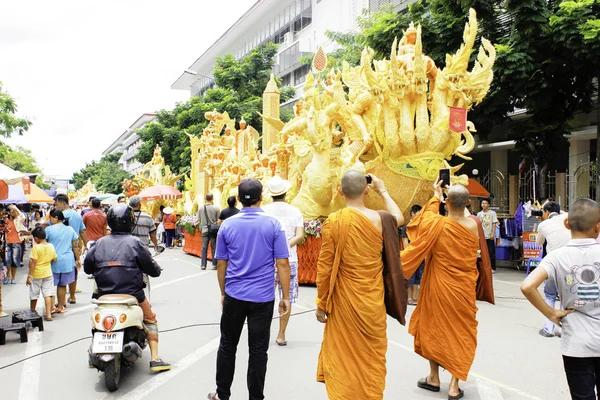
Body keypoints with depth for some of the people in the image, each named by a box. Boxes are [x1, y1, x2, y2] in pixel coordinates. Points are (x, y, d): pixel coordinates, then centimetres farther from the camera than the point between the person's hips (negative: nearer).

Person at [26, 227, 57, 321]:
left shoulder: (36, 248, -17)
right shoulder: (51, 246, -4)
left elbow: (33, 263, -18)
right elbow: (54, 260, 3)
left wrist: (29, 276, -13)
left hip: (36, 274, -3)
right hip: (48, 273, 4)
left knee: (34, 295, 14)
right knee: (47, 294, 5)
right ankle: (48, 314, 1)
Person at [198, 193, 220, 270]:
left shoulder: (201, 208, -2)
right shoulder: (216, 208, -9)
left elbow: (199, 219, 6)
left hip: (205, 230, 2)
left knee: (204, 247, 7)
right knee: (214, 247, 5)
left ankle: (203, 265, 10)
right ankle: (214, 264, 8)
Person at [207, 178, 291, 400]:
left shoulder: (227, 225, -1)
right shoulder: (273, 224, -7)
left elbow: (221, 264, 6)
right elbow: (283, 264, -8)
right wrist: (285, 296, 0)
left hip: (234, 296, 2)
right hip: (263, 298, -2)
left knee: (227, 346, 16)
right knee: (258, 351, 6)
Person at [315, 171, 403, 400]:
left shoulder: (333, 222, -12)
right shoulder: (379, 219, -7)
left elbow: (324, 267, -9)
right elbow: (399, 218, 19)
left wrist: (321, 304, 2)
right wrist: (382, 191, 29)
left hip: (343, 300, -1)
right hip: (373, 302, 2)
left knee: (342, 356, 12)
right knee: (372, 356, 16)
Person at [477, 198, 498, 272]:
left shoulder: (492, 213, 2)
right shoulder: (479, 214, 10)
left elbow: (494, 224, -2)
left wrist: (492, 233, -12)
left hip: (490, 236, -3)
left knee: (491, 253, -2)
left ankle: (492, 268, 4)